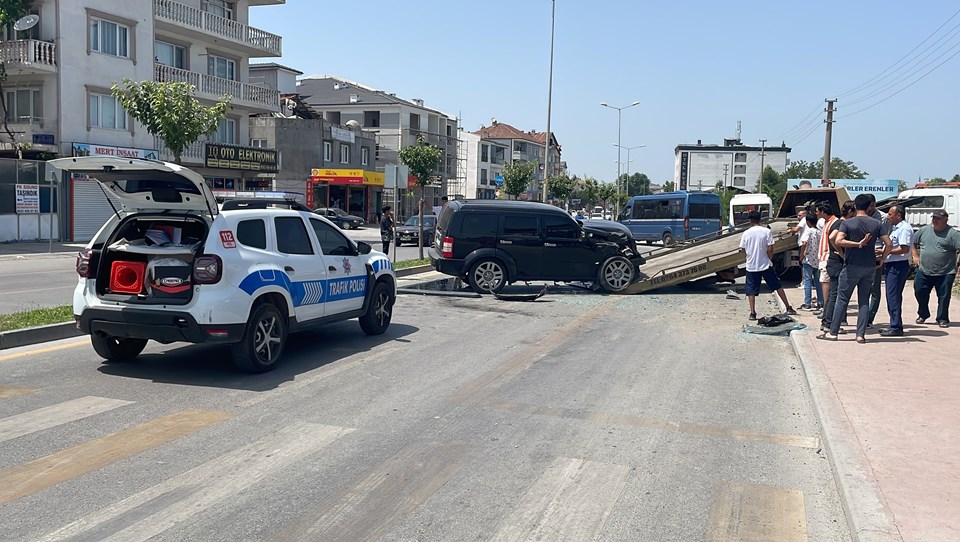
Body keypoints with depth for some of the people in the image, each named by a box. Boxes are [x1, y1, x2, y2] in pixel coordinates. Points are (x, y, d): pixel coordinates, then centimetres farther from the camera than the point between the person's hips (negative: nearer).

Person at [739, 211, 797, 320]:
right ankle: (788, 308, 16)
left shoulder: (746, 233, -3)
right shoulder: (766, 231, -6)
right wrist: (769, 259, 7)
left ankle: (752, 313, 0)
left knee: (751, 290, 5)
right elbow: (770, 249, -9)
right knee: (778, 286, 12)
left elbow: (743, 249, 3)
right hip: (765, 265, 0)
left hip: (751, 266, 0)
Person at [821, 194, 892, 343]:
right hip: (869, 267, 3)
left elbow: (838, 241, -22)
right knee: (864, 301, 8)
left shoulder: (847, 223, -6)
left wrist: (857, 244, -12)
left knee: (842, 300, 4)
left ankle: (833, 332, 6)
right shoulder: (876, 224, 2)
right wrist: (881, 260, 9)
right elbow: (888, 244, -2)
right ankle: (861, 335, 6)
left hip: (852, 266, -3)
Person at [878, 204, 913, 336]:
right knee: (891, 296, 13)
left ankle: (896, 328, -5)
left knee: (893, 296, -9)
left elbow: (905, 249, -21)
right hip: (891, 265, 10)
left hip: (898, 266, -10)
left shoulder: (905, 228, -13)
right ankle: (894, 325, 20)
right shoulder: (895, 228, 19)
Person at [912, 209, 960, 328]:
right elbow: (913, 242, 19)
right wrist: (915, 256, 10)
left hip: (945, 274, -4)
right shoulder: (923, 230, 5)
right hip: (924, 271, 4)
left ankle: (942, 319, 15)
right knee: (920, 293, 9)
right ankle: (923, 314, 29)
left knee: (944, 297, 3)